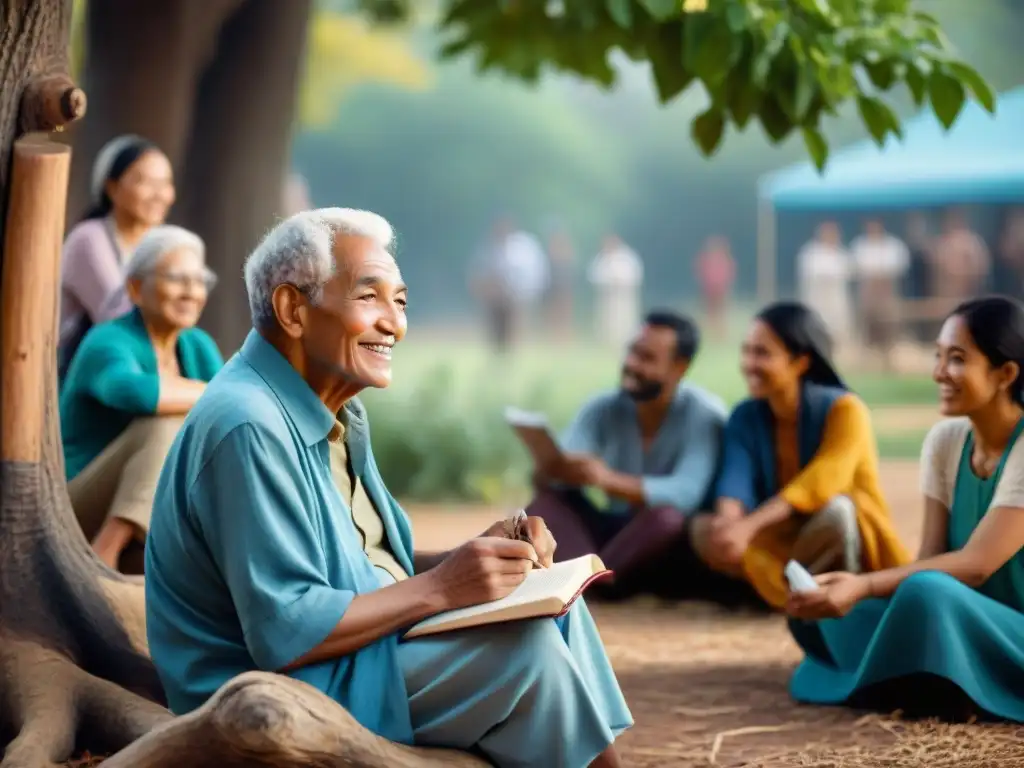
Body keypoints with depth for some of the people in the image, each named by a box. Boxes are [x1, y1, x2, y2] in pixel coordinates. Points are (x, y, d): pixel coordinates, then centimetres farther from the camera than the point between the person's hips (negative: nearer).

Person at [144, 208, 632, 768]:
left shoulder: (336, 415, 11)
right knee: (525, 645, -20)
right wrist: (439, 587, -22)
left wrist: (476, 558, -3)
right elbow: (285, 635, -26)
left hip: (361, 649, 10)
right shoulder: (249, 427, -22)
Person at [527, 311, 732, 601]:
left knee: (666, 516, -36)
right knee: (547, 504, -19)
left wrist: (609, 480, -43)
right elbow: (547, 477, -11)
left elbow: (685, 494, -29)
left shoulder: (704, 414, -14)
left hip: (673, 548, -5)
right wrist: (548, 469, -36)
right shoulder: (603, 409, -1)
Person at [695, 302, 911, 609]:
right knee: (706, 531, -20)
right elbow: (736, 479, -17)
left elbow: (823, 481, -32)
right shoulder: (745, 416, -1)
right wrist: (728, 522, -41)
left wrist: (749, 526, -44)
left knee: (834, 509, -37)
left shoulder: (844, 409, -16)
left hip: (858, 552, -4)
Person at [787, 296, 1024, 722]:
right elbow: (929, 557, -2)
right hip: (969, 626, 7)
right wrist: (856, 590, -20)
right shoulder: (944, 441, 2)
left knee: (926, 593, -35)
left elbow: (975, 565, -25)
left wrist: (864, 586, -34)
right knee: (820, 608, -8)